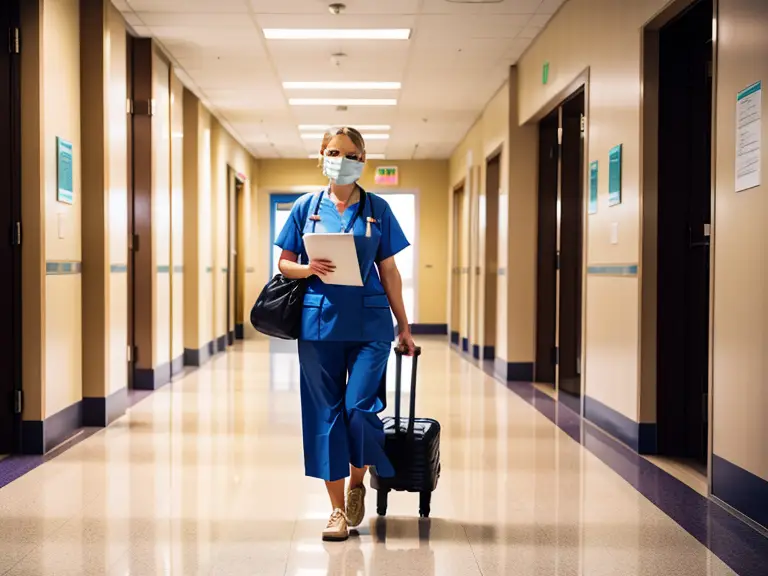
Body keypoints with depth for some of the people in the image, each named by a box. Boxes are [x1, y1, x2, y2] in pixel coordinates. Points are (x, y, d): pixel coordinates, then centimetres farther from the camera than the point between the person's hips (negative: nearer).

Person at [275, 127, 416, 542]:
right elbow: (284, 263, 11)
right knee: (326, 413, 3)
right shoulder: (307, 207, 8)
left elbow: (389, 272, 9)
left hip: (369, 323, -1)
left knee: (359, 407, -10)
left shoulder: (377, 210, 7)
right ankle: (337, 509, 14)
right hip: (319, 321, 1)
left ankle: (357, 482, 21)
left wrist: (404, 326, 8)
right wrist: (307, 269, -12)